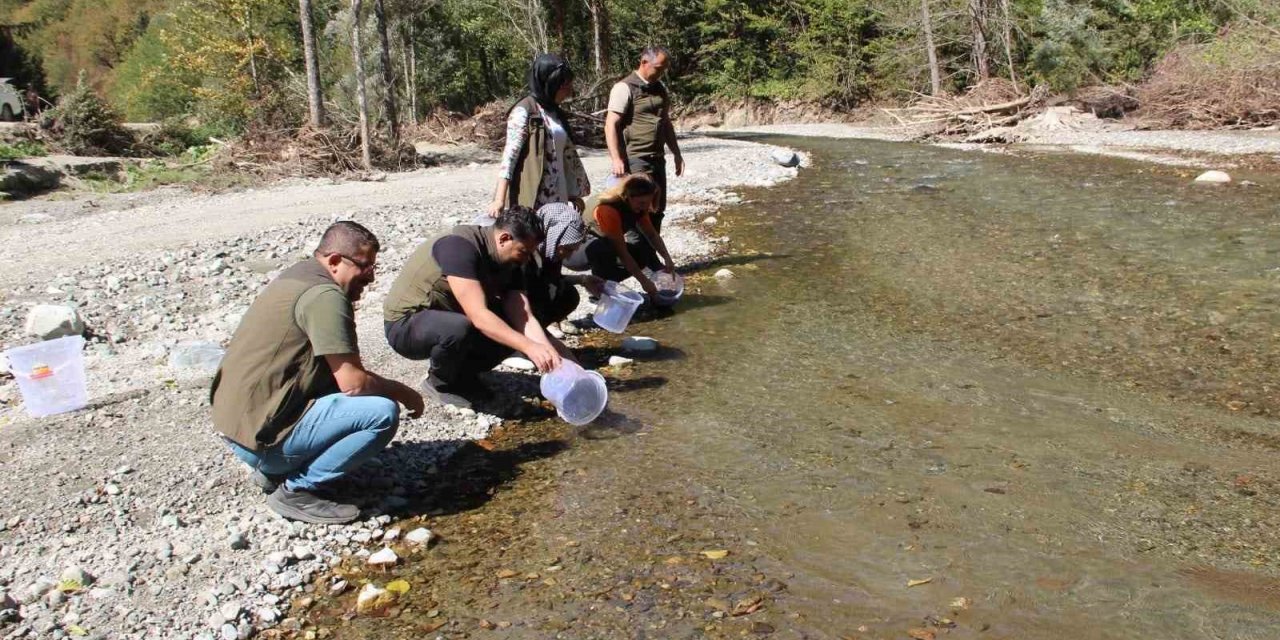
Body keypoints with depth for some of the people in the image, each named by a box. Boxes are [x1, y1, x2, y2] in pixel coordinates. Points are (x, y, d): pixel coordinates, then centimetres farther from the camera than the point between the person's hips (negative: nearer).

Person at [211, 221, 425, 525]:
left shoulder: (301, 275, 12)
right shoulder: (324, 295, -18)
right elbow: (353, 382, -21)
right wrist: (403, 392, -3)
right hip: (262, 433, -10)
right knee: (383, 412, -18)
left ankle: (273, 470, 15)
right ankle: (297, 491, -7)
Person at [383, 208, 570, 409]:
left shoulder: (510, 263, -5)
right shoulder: (460, 246, -29)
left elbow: (524, 319, -12)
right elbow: (479, 317, -37)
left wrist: (552, 359, -26)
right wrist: (529, 347, -42)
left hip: (449, 317, 7)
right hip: (406, 325, -7)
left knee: (513, 331, -10)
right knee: (458, 328, -38)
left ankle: (462, 374, 9)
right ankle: (438, 382, -7)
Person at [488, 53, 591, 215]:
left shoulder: (556, 114, 17)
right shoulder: (524, 111, -6)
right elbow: (509, 155, -13)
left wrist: (575, 194, 22)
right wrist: (499, 199, -20)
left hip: (558, 200, 7)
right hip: (531, 200, -7)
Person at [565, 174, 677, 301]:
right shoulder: (608, 209, -33)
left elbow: (652, 234, 1)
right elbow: (622, 251, -31)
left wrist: (667, 258, -14)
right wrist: (643, 281, -29)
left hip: (602, 245, 8)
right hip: (572, 250, -8)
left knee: (644, 253, -6)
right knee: (600, 248, -40)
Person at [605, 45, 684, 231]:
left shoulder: (661, 88, 15)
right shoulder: (625, 88, -9)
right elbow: (611, 125, -15)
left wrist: (676, 153, 24)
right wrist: (616, 159, -23)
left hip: (657, 159, 8)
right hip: (635, 160, -8)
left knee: (657, 209, 11)